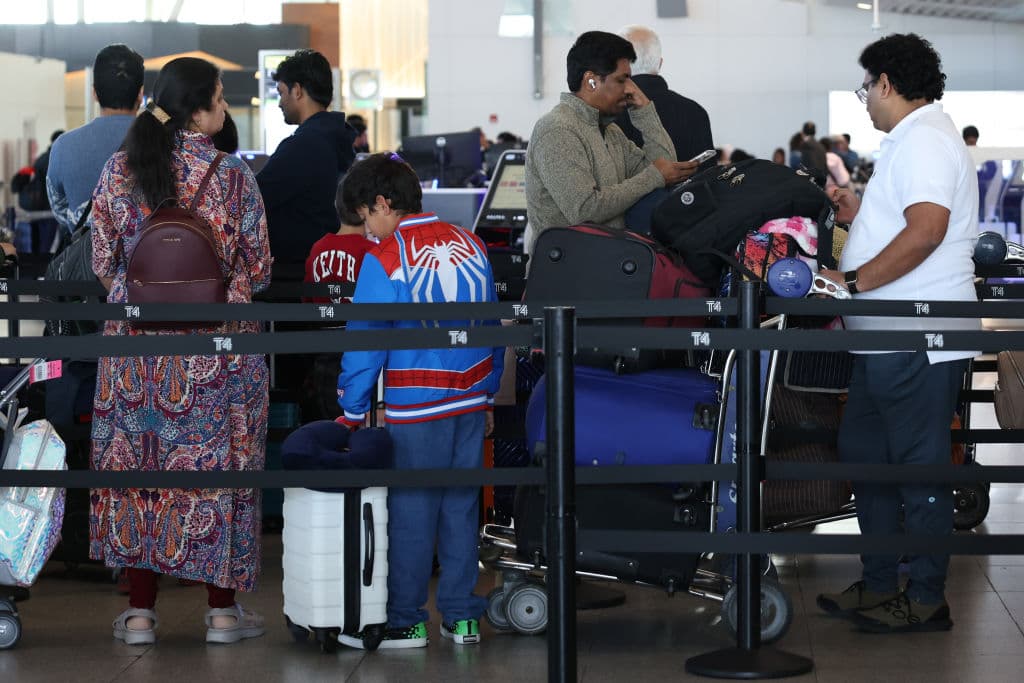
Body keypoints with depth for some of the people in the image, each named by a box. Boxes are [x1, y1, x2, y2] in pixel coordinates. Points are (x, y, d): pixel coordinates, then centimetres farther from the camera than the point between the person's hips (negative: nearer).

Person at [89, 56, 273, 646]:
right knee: (215, 464, 6)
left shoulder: (119, 170, -3)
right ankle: (222, 608, 13)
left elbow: (103, 261, 4)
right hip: (216, 340, -2)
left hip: (134, 338, 2)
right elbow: (257, 268, -4)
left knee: (138, 457, 8)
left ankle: (140, 611, 12)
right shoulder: (233, 176, -11)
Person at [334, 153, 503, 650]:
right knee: (461, 507, 11)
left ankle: (406, 622, 9)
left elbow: (365, 343, -9)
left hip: (415, 408, -5)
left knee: (411, 514, 2)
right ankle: (461, 616, 16)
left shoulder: (383, 261, -10)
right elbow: (492, 326, 13)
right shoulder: (471, 245, 6)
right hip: (471, 401, 6)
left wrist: (352, 413, -1)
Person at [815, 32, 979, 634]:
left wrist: (854, 281, -24)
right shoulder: (916, 138, 20)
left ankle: (927, 600, 4)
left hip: (918, 342, -11)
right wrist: (862, 213, 25)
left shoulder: (924, 139, -14)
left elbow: (927, 228, -27)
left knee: (920, 468, -4)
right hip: (889, 338, 11)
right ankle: (880, 584, 25)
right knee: (865, 457, 17)